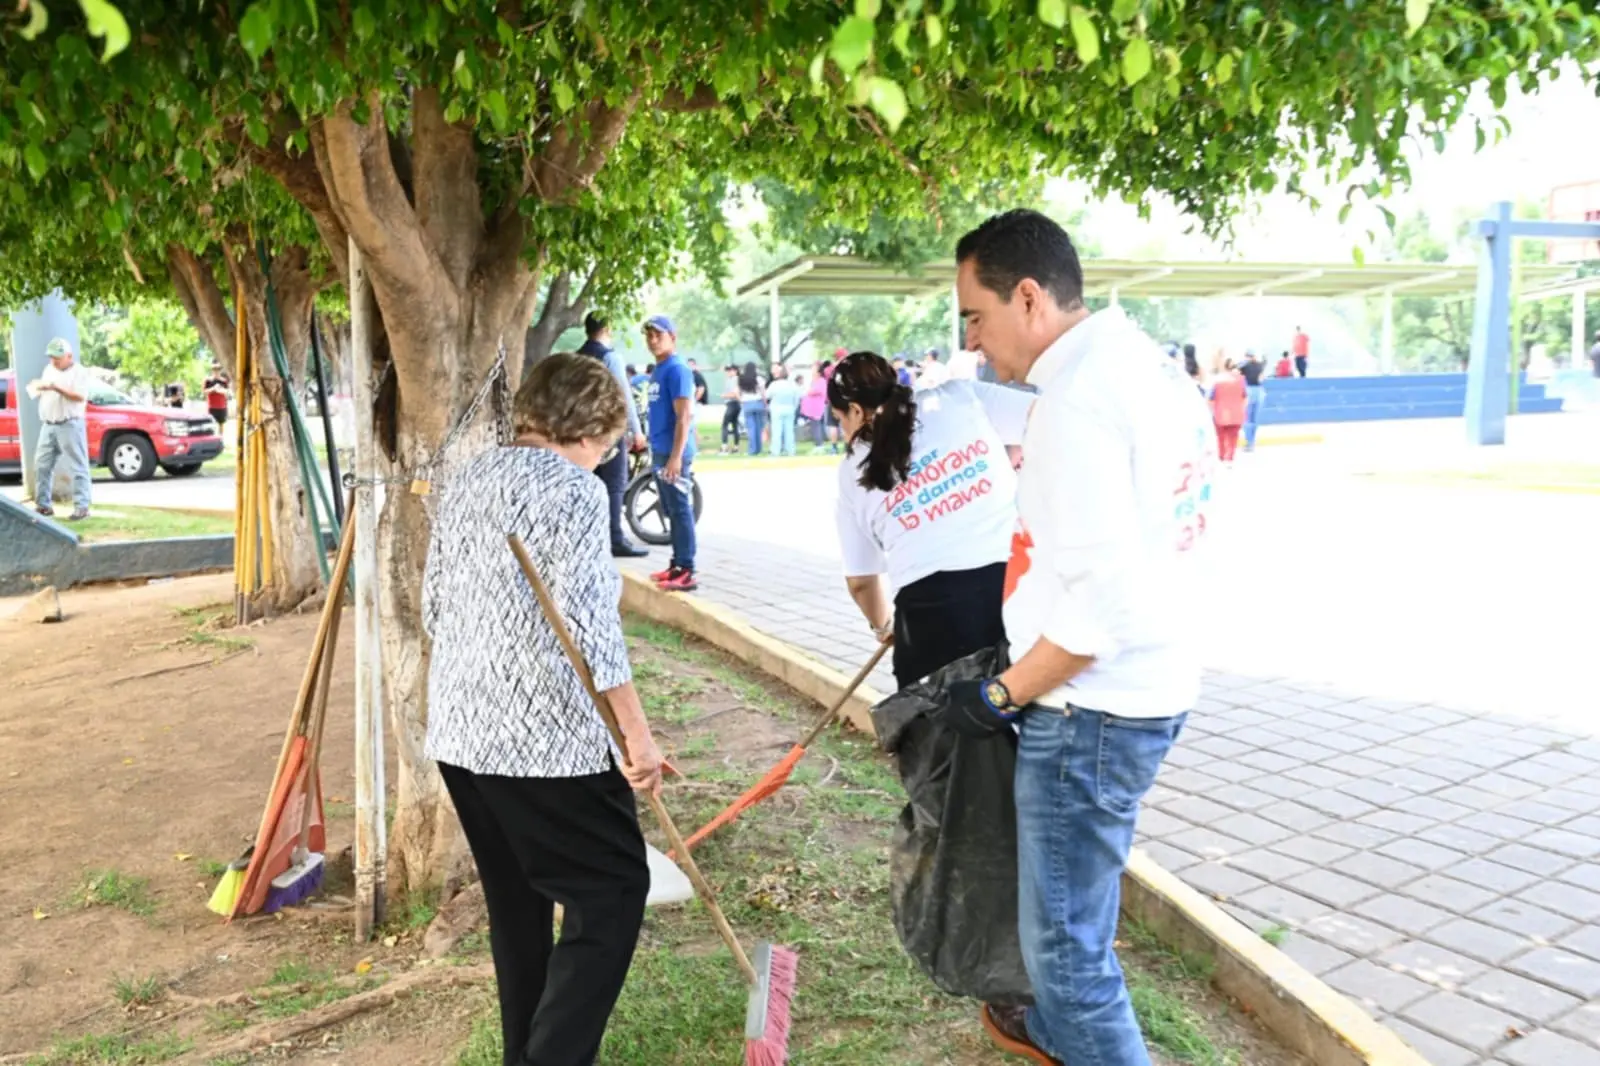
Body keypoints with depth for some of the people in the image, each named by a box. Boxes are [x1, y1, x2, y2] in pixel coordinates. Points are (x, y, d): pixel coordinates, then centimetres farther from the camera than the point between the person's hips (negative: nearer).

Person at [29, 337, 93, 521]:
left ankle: (82, 508, -8)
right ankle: (43, 505, 12)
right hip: (48, 426, 7)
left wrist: (56, 388, -21)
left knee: (77, 468, -6)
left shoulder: (79, 372, -3)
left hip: (70, 425, -7)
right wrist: (38, 388, -2)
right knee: (41, 465, 5)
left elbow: (80, 396, -15)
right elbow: (43, 394, 20)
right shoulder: (48, 370, 18)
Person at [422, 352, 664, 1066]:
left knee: (516, 901, 18)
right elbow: (586, 623, -20)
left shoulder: (467, 480, 12)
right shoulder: (572, 487, -12)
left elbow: (434, 607, 18)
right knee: (612, 891, 4)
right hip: (547, 735, -8)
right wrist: (638, 735, -17)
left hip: (460, 731, 8)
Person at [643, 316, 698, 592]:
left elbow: (684, 416, -19)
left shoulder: (677, 369, -13)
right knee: (671, 511, 13)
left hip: (673, 453, -9)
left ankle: (686, 572, -5)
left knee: (681, 511, -7)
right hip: (660, 452, 9)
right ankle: (677, 564, 21)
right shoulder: (657, 371, 15)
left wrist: (676, 456, -23)